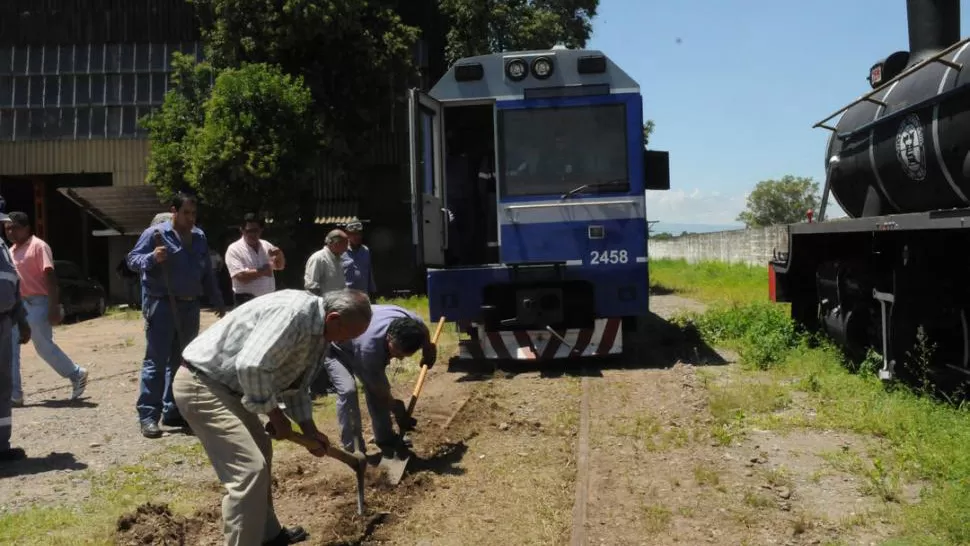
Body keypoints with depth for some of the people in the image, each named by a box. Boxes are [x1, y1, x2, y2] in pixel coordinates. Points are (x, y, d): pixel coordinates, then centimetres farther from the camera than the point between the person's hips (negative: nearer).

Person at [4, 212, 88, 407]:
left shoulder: (38, 246, -9)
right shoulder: (11, 250, 15)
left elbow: (50, 277, -15)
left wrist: (54, 308, -22)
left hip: (37, 303, -8)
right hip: (18, 304, 8)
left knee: (44, 346, -3)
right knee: (10, 348, 3)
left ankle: (77, 374, 17)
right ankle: (14, 394, 7)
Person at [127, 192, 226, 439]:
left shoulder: (199, 237, 15)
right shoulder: (155, 233, -4)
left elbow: (207, 273, 21)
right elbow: (132, 259, -6)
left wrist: (218, 301, 21)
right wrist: (152, 257, -26)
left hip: (190, 307, 7)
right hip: (162, 306, -6)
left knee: (181, 361, 11)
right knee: (156, 362, -7)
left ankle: (173, 411, 20)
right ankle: (148, 415, -5)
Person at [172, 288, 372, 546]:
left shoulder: (317, 330, 5)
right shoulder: (294, 312, -27)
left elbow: (296, 382, 18)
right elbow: (251, 366, -32)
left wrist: (309, 429, 16)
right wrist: (276, 415, -17)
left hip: (225, 385, 11)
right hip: (201, 384, -11)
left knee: (260, 453, 21)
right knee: (249, 468, -15)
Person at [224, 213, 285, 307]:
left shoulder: (266, 245, 8)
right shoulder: (234, 249, -9)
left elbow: (280, 266, 15)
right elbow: (240, 276, -20)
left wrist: (279, 255, -7)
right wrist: (262, 271, -12)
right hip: (247, 300, -6)